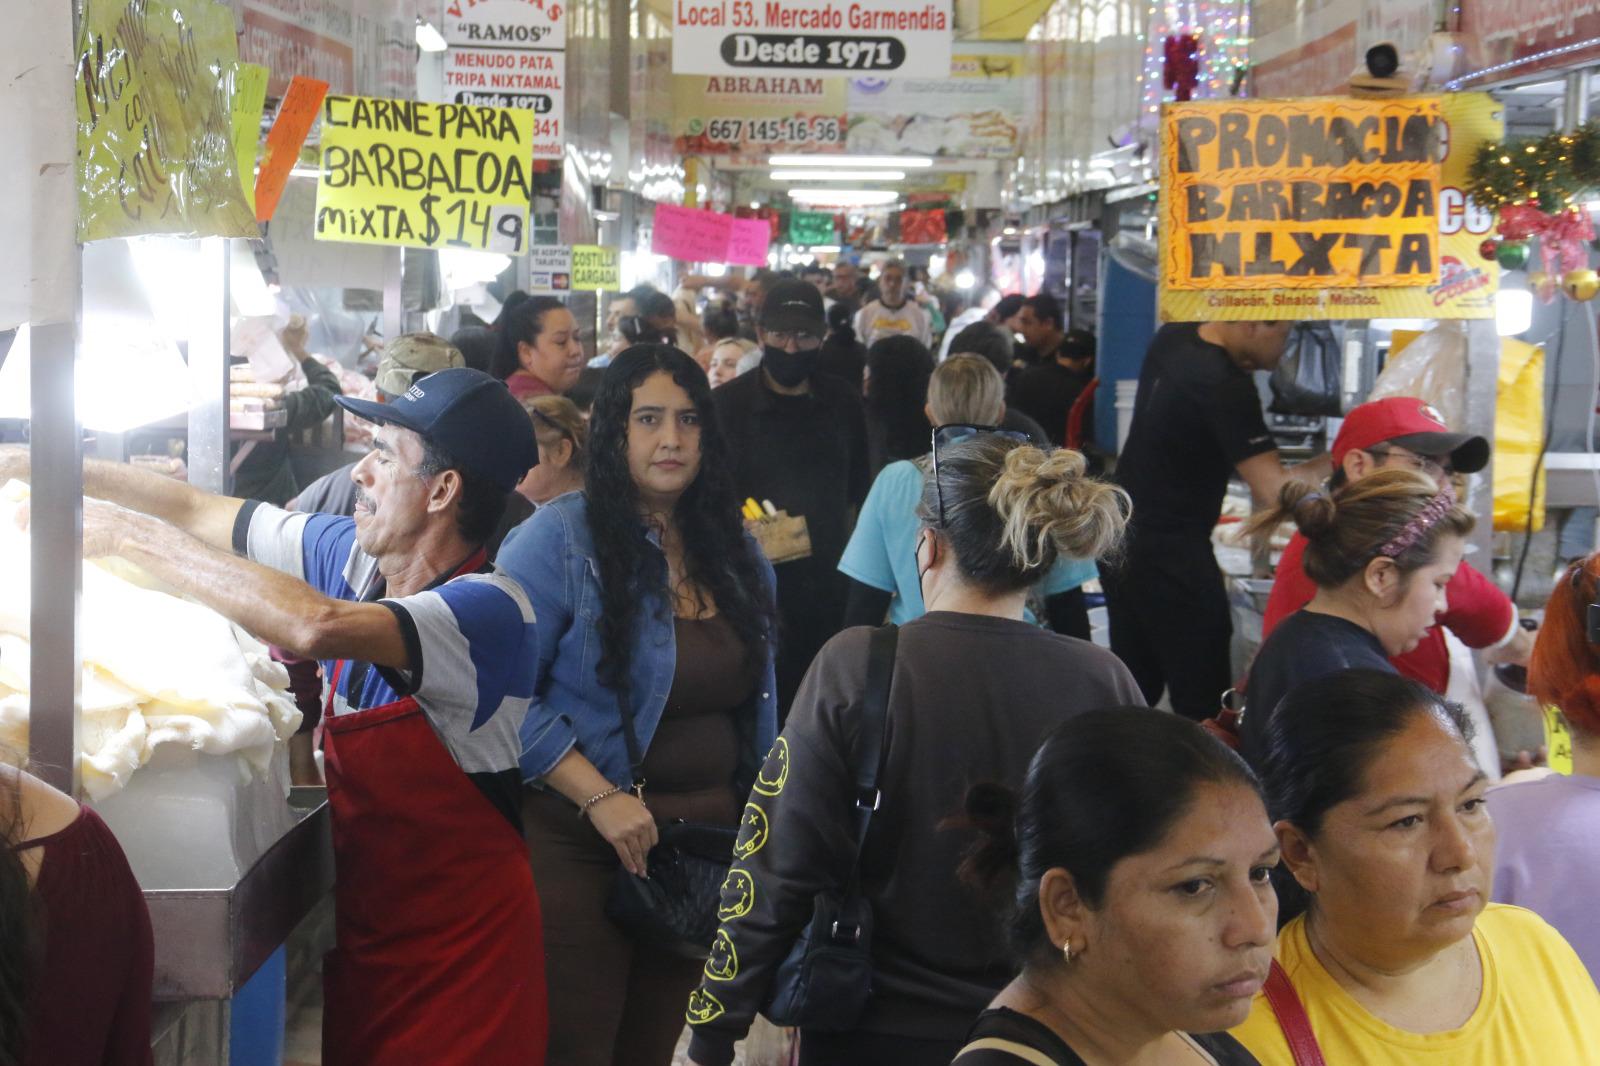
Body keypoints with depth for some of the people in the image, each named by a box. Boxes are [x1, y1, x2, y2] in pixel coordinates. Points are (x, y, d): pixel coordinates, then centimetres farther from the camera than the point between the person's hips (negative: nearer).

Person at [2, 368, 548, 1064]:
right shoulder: (355, 557, 0)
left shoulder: (492, 610, -23)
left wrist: (137, 537, -28)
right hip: (361, 925, 6)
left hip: (457, 947, -6)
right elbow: (200, 512, 10)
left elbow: (315, 627, -37)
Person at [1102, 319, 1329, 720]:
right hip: (1172, 558, -9)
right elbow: (1274, 491, -24)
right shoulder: (1224, 386, -22)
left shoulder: (1172, 338, 2)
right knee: (1203, 703, -4)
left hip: (1123, 546, 9)